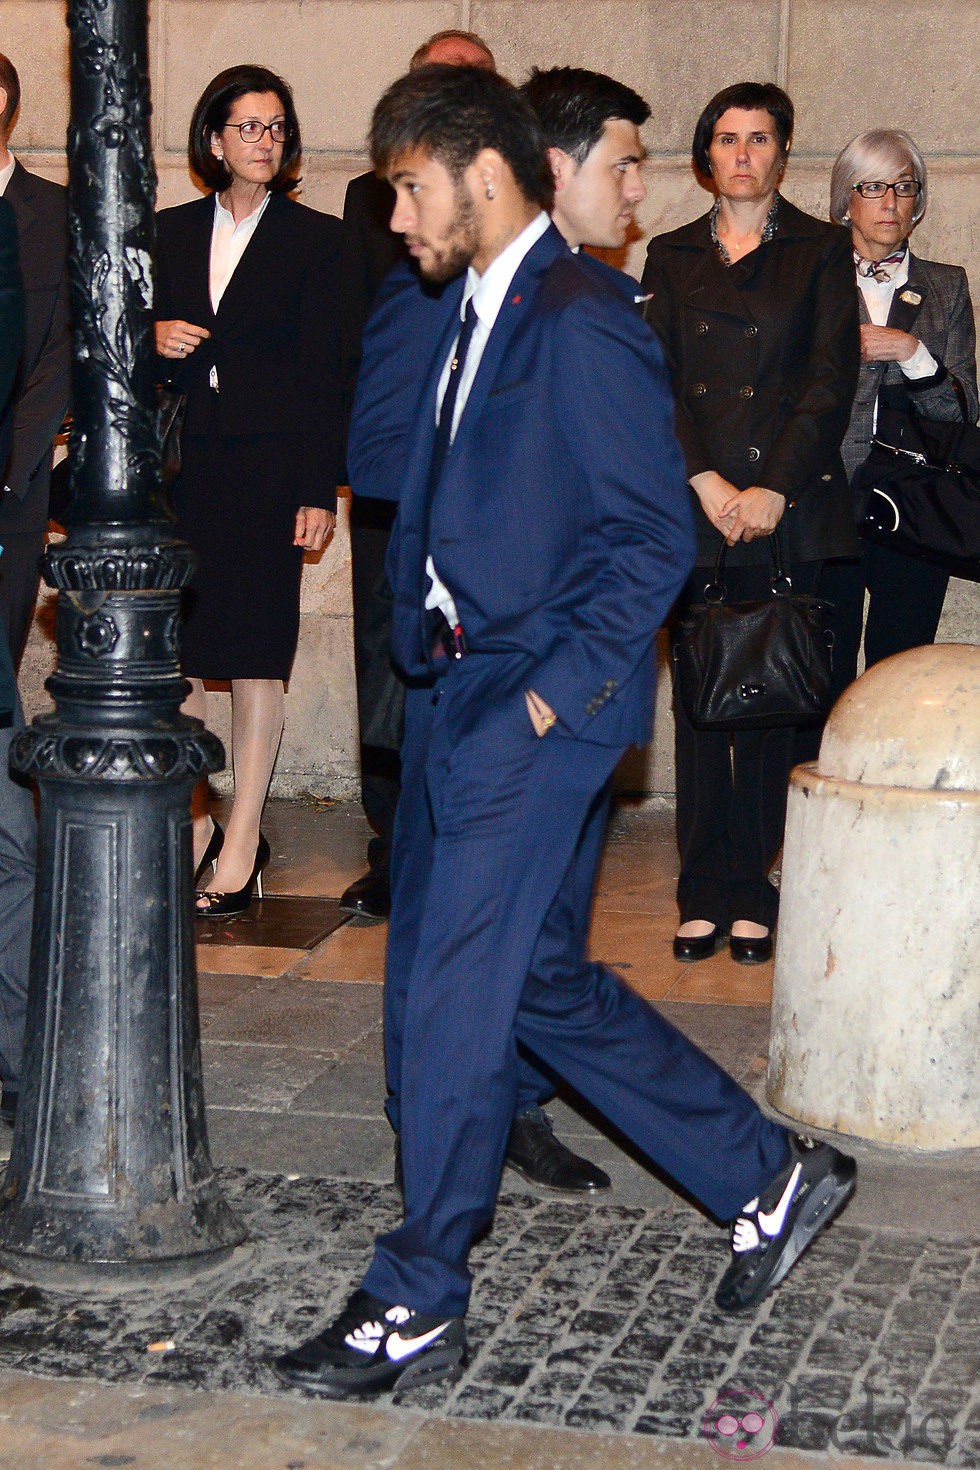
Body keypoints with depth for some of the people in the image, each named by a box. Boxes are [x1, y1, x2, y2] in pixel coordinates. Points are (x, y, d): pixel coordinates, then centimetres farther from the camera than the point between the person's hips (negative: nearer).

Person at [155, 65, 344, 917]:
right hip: (180, 460, 4)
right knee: (172, 650, 3)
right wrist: (153, 338, -6)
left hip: (268, 464, -4)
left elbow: (325, 373, -2)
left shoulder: (317, 239, 2)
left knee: (256, 653, -2)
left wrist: (319, 491, -8)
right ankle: (195, 821, 17)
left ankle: (242, 845, 4)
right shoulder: (170, 233, 12)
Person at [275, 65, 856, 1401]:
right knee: (539, 980, 14)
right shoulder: (459, 316, 15)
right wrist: (422, 637, 12)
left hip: (536, 712, -10)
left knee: (458, 995, -6)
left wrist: (555, 690, -16)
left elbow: (656, 538, -15)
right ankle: (767, 1176, 28)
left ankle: (418, 1307, 7)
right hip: (458, 693, 10)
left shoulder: (580, 327, -13)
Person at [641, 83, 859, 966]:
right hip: (692, 504, 2)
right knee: (699, 698, 1)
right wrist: (705, 481, -8)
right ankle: (706, 892, 6)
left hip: (788, 504, -2)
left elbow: (831, 380, 1)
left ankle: (752, 893, 5)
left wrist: (773, 489, -9)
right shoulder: (672, 257, 15)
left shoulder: (821, 252, 9)